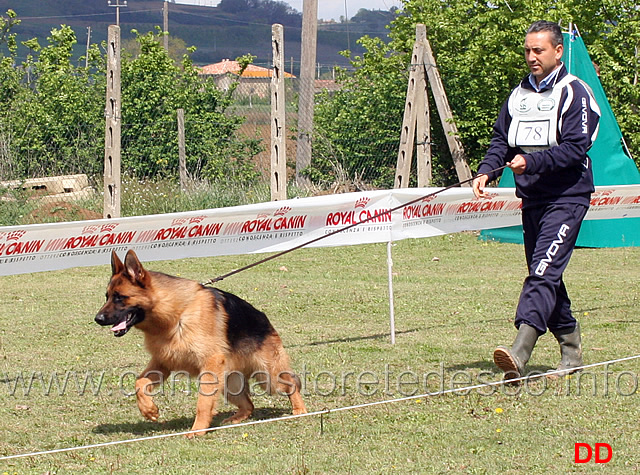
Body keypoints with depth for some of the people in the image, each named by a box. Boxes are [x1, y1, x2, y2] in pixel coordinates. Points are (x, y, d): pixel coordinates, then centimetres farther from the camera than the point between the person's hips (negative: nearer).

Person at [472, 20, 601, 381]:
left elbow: (574, 148, -16)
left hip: (567, 198, -8)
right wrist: (486, 172, -6)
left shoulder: (574, 93, -7)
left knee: (544, 272, -19)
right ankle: (572, 351, 24)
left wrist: (531, 162, -27)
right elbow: (502, 140, 13)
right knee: (546, 276, 12)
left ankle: (520, 352, -34)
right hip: (532, 198, 8)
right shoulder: (519, 95, 15)